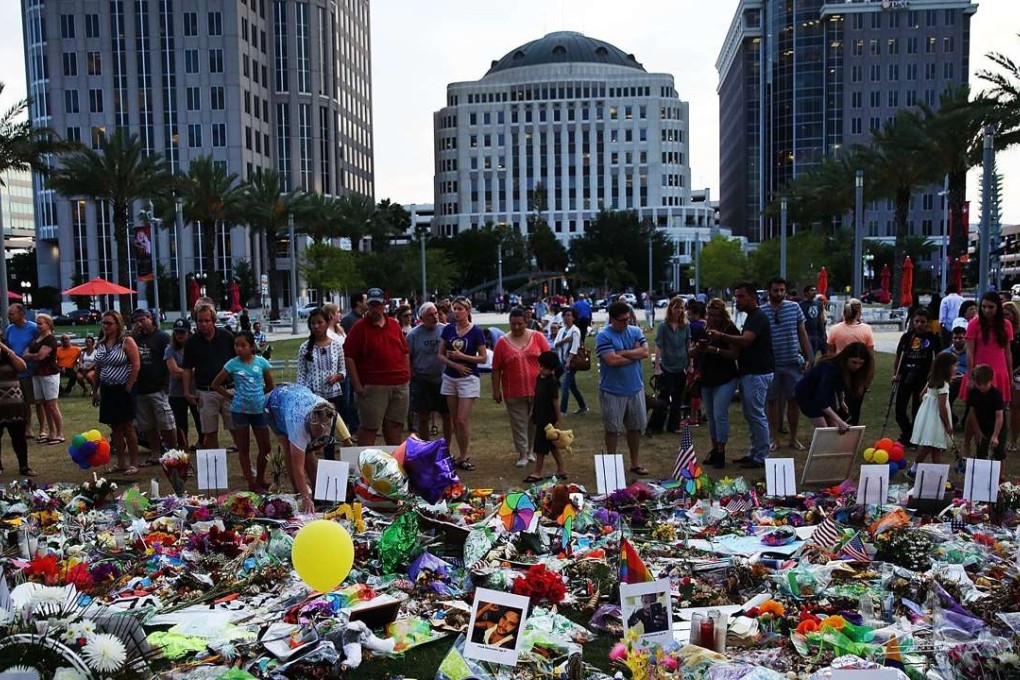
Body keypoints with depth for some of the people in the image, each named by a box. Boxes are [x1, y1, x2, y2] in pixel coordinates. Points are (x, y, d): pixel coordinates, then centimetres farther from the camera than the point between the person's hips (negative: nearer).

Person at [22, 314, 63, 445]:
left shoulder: (51, 339, -9)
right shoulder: (36, 339, 16)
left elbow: (40, 355, -17)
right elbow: (25, 354, 12)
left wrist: (29, 356, 0)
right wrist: (35, 356, -6)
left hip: (49, 374, -9)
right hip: (37, 374, 9)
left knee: (52, 405, -8)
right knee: (40, 404, 9)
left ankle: (60, 434, -3)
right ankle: (52, 433, 15)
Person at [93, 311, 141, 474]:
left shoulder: (127, 341, -9)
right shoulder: (101, 344, 10)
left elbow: (136, 366, -13)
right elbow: (98, 369, 15)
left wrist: (128, 388, -15)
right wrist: (95, 391, 14)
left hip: (123, 390, -6)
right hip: (107, 390, 6)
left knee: (127, 427, -2)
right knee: (115, 427, 10)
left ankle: (133, 463, 5)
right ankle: (121, 462, 16)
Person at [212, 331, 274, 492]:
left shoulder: (261, 362, -2)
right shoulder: (232, 364, -5)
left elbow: (270, 385, 9)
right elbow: (215, 385, 2)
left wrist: (256, 394, 3)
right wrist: (231, 397, -1)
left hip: (259, 409, 1)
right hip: (240, 410, -1)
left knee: (265, 447, 7)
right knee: (244, 449, 6)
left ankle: (260, 479, 26)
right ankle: (251, 484, 15)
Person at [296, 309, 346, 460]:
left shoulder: (337, 345, 2)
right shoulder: (305, 348, 0)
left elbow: (343, 371, 8)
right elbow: (301, 375, 1)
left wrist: (337, 376, -13)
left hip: (334, 395, 1)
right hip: (312, 396, -1)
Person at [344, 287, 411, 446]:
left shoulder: (394, 325, 13)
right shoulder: (359, 327, -3)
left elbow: (405, 352, 18)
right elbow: (349, 357, -7)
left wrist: (407, 376, 11)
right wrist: (357, 384, -11)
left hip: (400, 385, 5)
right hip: (373, 386, -5)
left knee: (394, 425, 13)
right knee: (369, 427, 0)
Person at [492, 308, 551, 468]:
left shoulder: (538, 337, -1)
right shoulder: (503, 342, -1)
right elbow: (496, 369, 1)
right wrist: (496, 390, 0)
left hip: (537, 389, 1)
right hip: (514, 392, -1)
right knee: (519, 424, 3)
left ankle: (531, 450, 28)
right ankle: (522, 454, 11)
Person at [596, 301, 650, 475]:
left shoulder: (635, 331, 6)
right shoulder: (604, 336, -10)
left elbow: (645, 352, -7)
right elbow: (611, 360, -20)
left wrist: (623, 353, -15)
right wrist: (635, 354, -8)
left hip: (635, 388, 5)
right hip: (612, 391, -5)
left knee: (635, 427, 13)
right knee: (612, 429, 5)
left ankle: (635, 462, 26)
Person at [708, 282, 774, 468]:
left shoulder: (758, 317, -14)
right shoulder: (751, 317, 18)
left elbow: (745, 340, -28)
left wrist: (722, 336, -36)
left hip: (757, 374, -10)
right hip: (749, 373, 10)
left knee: (756, 414, -6)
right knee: (750, 414, 14)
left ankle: (761, 457, -1)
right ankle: (754, 453, 21)